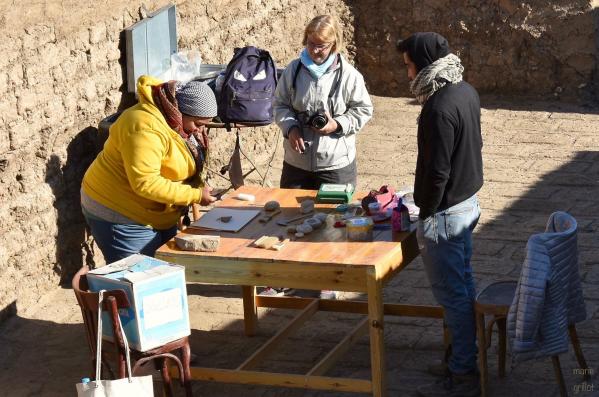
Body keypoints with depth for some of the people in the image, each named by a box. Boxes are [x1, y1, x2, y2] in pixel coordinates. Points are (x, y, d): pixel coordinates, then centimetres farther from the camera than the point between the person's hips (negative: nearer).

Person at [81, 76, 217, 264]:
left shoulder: (178, 123, 4)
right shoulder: (146, 128, -27)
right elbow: (145, 183, -32)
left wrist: (199, 186, -7)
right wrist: (195, 195, -27)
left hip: (157, 216, 10)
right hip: (119, 215, -10)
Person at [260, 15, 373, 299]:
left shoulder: (348, 75, -10)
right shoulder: (294, 70, -2)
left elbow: (363, 111, -1)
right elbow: (280, 105, 6)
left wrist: (338, 124, -17)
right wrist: (290, 127, -13)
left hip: (336, 163, -3)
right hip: (297, 161, 3)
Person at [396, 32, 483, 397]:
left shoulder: (439, 109, -26)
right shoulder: (466, 92, 3)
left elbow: (437, 172, -24)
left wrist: (426, 217, -14)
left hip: (446, 212, -10)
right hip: (469, 200, 10)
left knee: (453, 295, 0)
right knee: (464, 284, 20)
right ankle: (468, 354, 31)